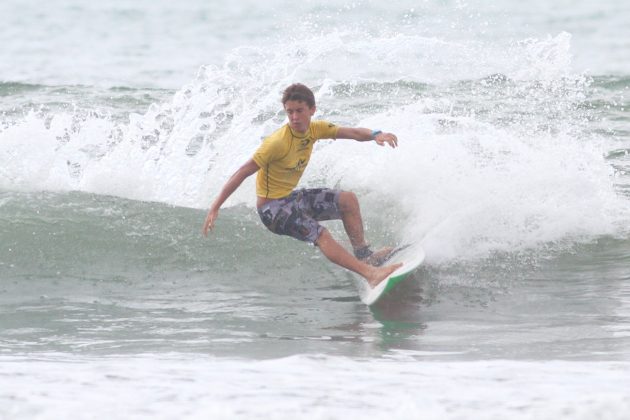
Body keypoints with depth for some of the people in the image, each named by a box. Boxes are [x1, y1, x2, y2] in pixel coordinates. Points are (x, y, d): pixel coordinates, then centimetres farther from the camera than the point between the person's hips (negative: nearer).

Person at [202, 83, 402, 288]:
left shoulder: (314, 129, -3)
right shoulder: (278, 142, -24)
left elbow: (352, 133, -4)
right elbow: (243, 172, -23)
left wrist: (374, 135, -27)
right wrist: (215, 208, -27)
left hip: (291, 198, 8)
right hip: (272, 207, -8)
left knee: (348, 200, 1)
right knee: (321, 235, -25)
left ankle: (364, 255, 6)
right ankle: (370, 274, -31)